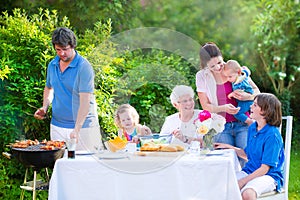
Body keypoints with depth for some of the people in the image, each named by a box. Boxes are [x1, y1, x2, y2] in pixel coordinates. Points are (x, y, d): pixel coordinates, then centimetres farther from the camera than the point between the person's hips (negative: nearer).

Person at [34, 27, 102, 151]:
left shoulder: (84, 67, -14)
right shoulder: (52, 65, 6)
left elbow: (85, 101, -20)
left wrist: (76, 130, -28)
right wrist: (44, 107, 7)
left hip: (82, 126, -5)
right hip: (57, 126, 5)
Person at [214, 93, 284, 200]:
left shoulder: (272, 135, -16)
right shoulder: (252, 128, 8)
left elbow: (265, 168, -17)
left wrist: (243, 181, -21)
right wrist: (229, 147, 14)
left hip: (269, 175, -7)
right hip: (250, 171, 7)